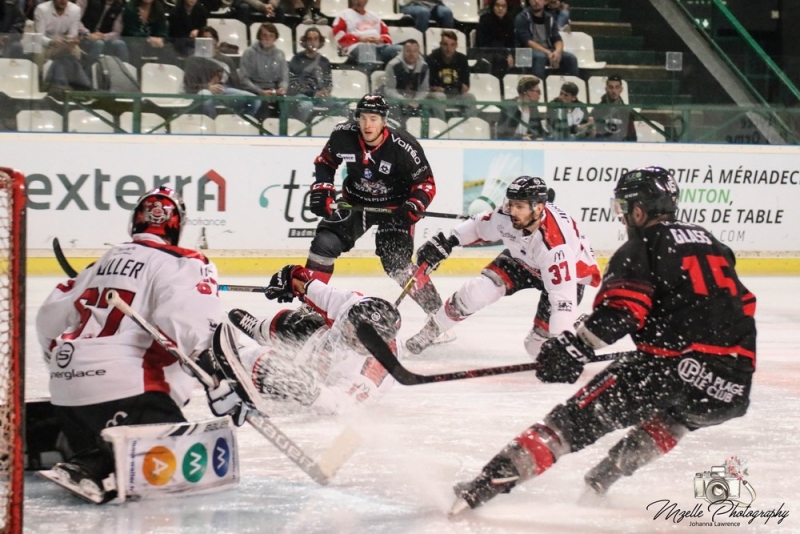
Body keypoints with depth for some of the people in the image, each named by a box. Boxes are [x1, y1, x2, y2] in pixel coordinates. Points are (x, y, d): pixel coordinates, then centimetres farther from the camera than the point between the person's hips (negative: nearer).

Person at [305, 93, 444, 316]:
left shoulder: (404, 147, -26)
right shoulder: (343, 136, -17)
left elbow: (426, 183, -15)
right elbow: (325, 161, 4)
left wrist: (414, 207, -30)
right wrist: (321, 189, -8)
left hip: (393, 207, -4)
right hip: (355, 202, 4)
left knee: (397, 264, -15)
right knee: (325, 243, -10)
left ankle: (435, 310, -4)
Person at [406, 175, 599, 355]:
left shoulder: (556, 244, -43)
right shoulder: (507, 216, -26)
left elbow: (563, 297, -46)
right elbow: (479, 225, -2)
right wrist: (445, 242, -6)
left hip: (569, 273, -5)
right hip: (522, 261, 5)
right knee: (477, 291, -10)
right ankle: (431, 330, 11)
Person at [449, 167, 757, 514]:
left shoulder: (642, 248, 5)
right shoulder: (714, 247, 26)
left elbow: (621, 308, -12)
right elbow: (743, 305, 31)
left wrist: (577, 346, -13)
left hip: (673, 363, -6)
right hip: (733, 387, 6)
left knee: (581, 415, -4)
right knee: (675, 412, 37)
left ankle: (490, 483, -16)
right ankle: (606, 477, 24)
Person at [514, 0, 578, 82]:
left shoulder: (549, 18, 12)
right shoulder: (522, 18, -4)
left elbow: (557, 40, 6)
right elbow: (527, 41, -14)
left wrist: (558, 51, -19)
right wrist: (547, 52, -24)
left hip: (548, 51, 5)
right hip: (528, 52, -5)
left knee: (571, 58, -17)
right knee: (540, 56, -38)